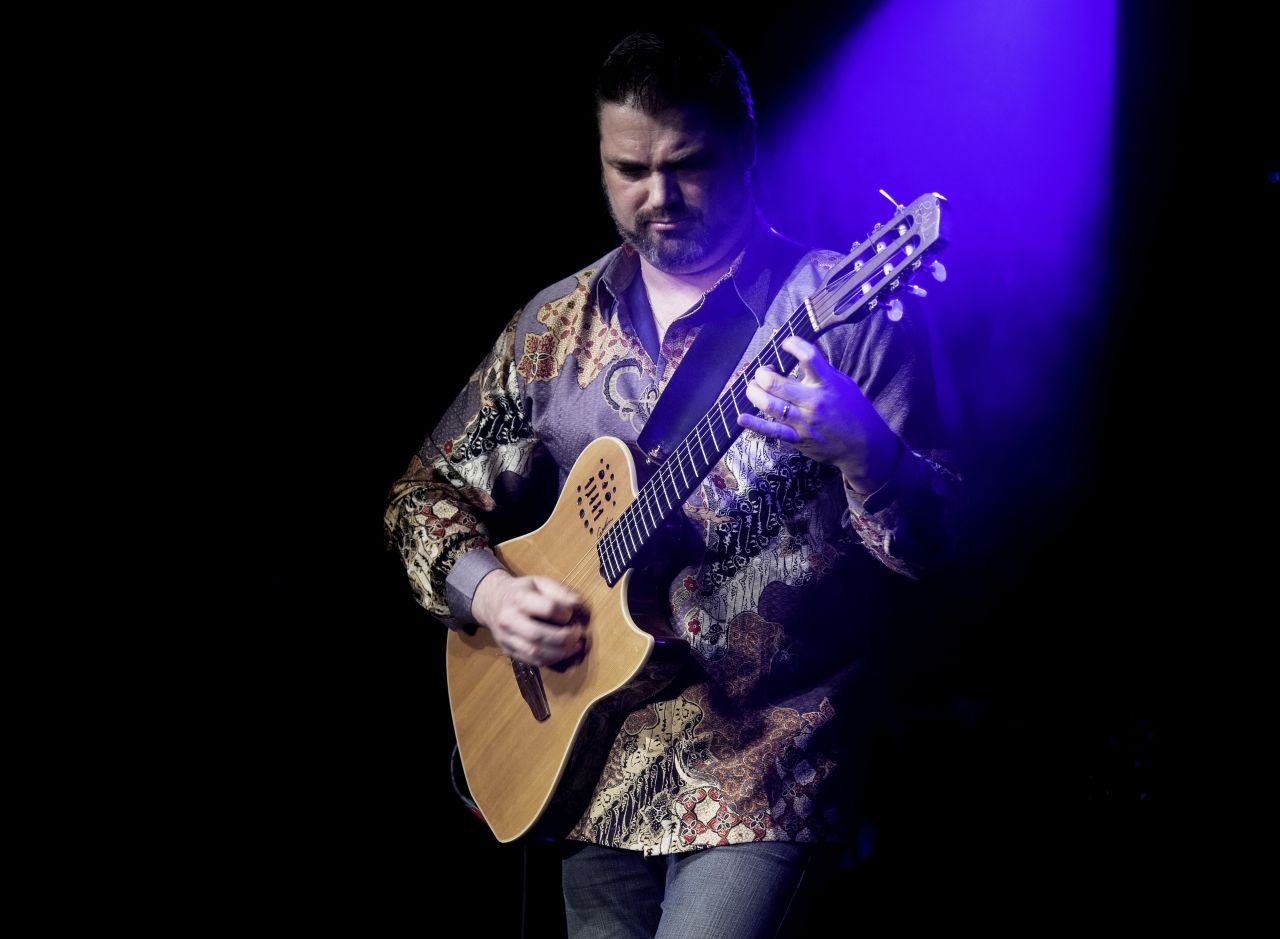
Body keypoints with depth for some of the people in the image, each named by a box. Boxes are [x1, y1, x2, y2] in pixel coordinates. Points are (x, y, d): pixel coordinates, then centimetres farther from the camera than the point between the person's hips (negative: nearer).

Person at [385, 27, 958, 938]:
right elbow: (430, 489, 15)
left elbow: (930, 544, -11)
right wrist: (483, 590, -5)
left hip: (766, 761, -5)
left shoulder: (837, 308, -7)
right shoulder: (556, 327, 8)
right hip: (599, 769, 5)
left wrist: (859, 450, -32)